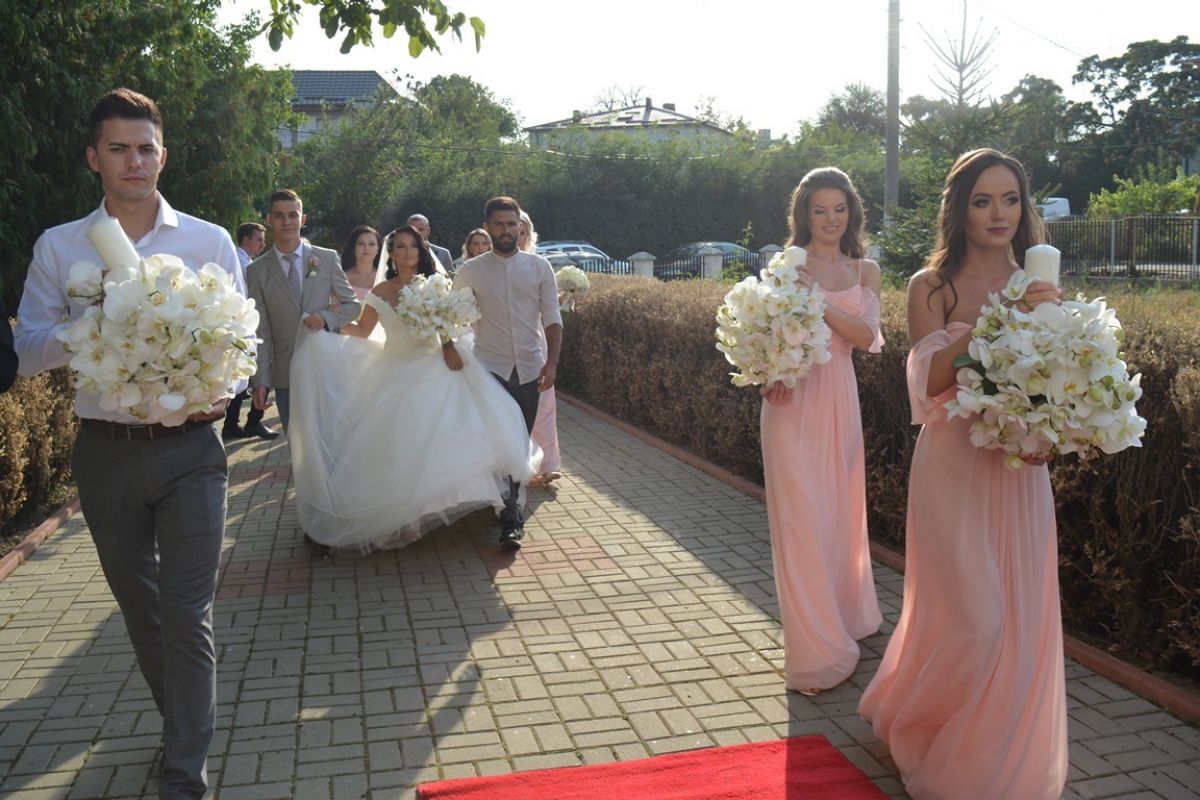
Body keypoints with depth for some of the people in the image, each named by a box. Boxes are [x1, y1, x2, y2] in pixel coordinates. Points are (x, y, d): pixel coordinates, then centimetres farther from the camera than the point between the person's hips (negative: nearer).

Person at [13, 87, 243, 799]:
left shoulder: (210, 242, 2)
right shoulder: (58, 247, 5)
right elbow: (29, 350, 0)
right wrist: (95, 322, -18)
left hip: (189, 450, -2)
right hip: (105, 451, 3)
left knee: (187, 615, -3)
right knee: (139, 607, 17)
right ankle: (187, 721, 40)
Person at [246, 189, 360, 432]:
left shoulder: (327, 258, 1)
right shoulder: (257, 270, 1)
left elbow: (352, 304, 7)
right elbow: (260, 331, 1)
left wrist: (327, 318, -13)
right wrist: (260, 380, -4)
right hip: (285, 375, 0)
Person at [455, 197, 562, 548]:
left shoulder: (539, 266, 4)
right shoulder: (471, 271, 2)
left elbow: (552, 318, 2)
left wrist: (551, 362, -7)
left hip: (530, 368, 2)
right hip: (491, 367, -1)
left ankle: (509, 503, 26)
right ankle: (511, 521, -9)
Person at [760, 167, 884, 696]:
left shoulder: (865, 271, 10)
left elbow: (868, 337, -4)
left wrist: (819, 301, -17)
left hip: (838, 399, 3)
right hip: (791, 399, -3)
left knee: (839, 510, 13)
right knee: (801, 518, -4)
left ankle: (844, 616, 34)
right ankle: (817, 652, 5)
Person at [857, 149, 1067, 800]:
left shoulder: (1037, 286, 7)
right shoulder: (931, 287, -3)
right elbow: (931, 376, -15)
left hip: (1020, 467, 4)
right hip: (955, 465, -4)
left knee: (1024, 615, 8)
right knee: (974, 617, -3)